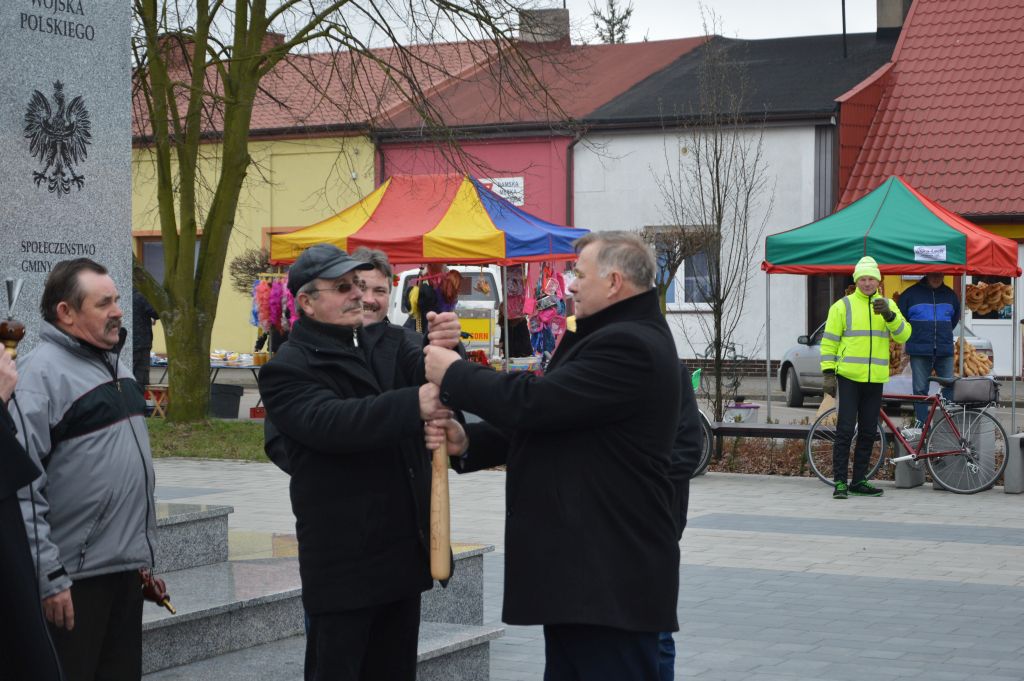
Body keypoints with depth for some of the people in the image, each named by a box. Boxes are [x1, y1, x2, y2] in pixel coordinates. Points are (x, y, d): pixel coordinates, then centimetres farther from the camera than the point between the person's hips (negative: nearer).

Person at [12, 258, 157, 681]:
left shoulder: (113, 363, 14)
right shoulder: (42, 373, -15)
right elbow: (23, 490, -20)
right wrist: (49, 577, -21)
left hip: (126, 567, 8)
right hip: (75, 578, -8)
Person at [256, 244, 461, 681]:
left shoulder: (389, 345, 13)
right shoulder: (288, 369, -7)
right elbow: (329, 421, -25)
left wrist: (444, 350, -29)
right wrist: (414, 404, -37)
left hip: (405, 549, 6)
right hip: (342, 559, -6)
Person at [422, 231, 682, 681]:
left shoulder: (630, 346, -19)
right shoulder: (616, 337, 18)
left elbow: (531, 403, -24)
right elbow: (541, 421, 17)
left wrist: (452, 373, -9)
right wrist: (467, 443, 2)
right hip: (580, 571, 11)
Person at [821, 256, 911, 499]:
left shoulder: (888, 305, 11)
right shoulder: (842, 306, 1)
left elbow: (903, 334, -3)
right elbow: (829, 341, 0)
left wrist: (889, 315, -19)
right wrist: (828, 373, -7)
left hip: (875, 380, 4)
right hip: (849, 378, -4)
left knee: (868, 433, 9)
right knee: (845, 430, -7)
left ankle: (859, 482, 17)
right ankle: (839, 482, -3)